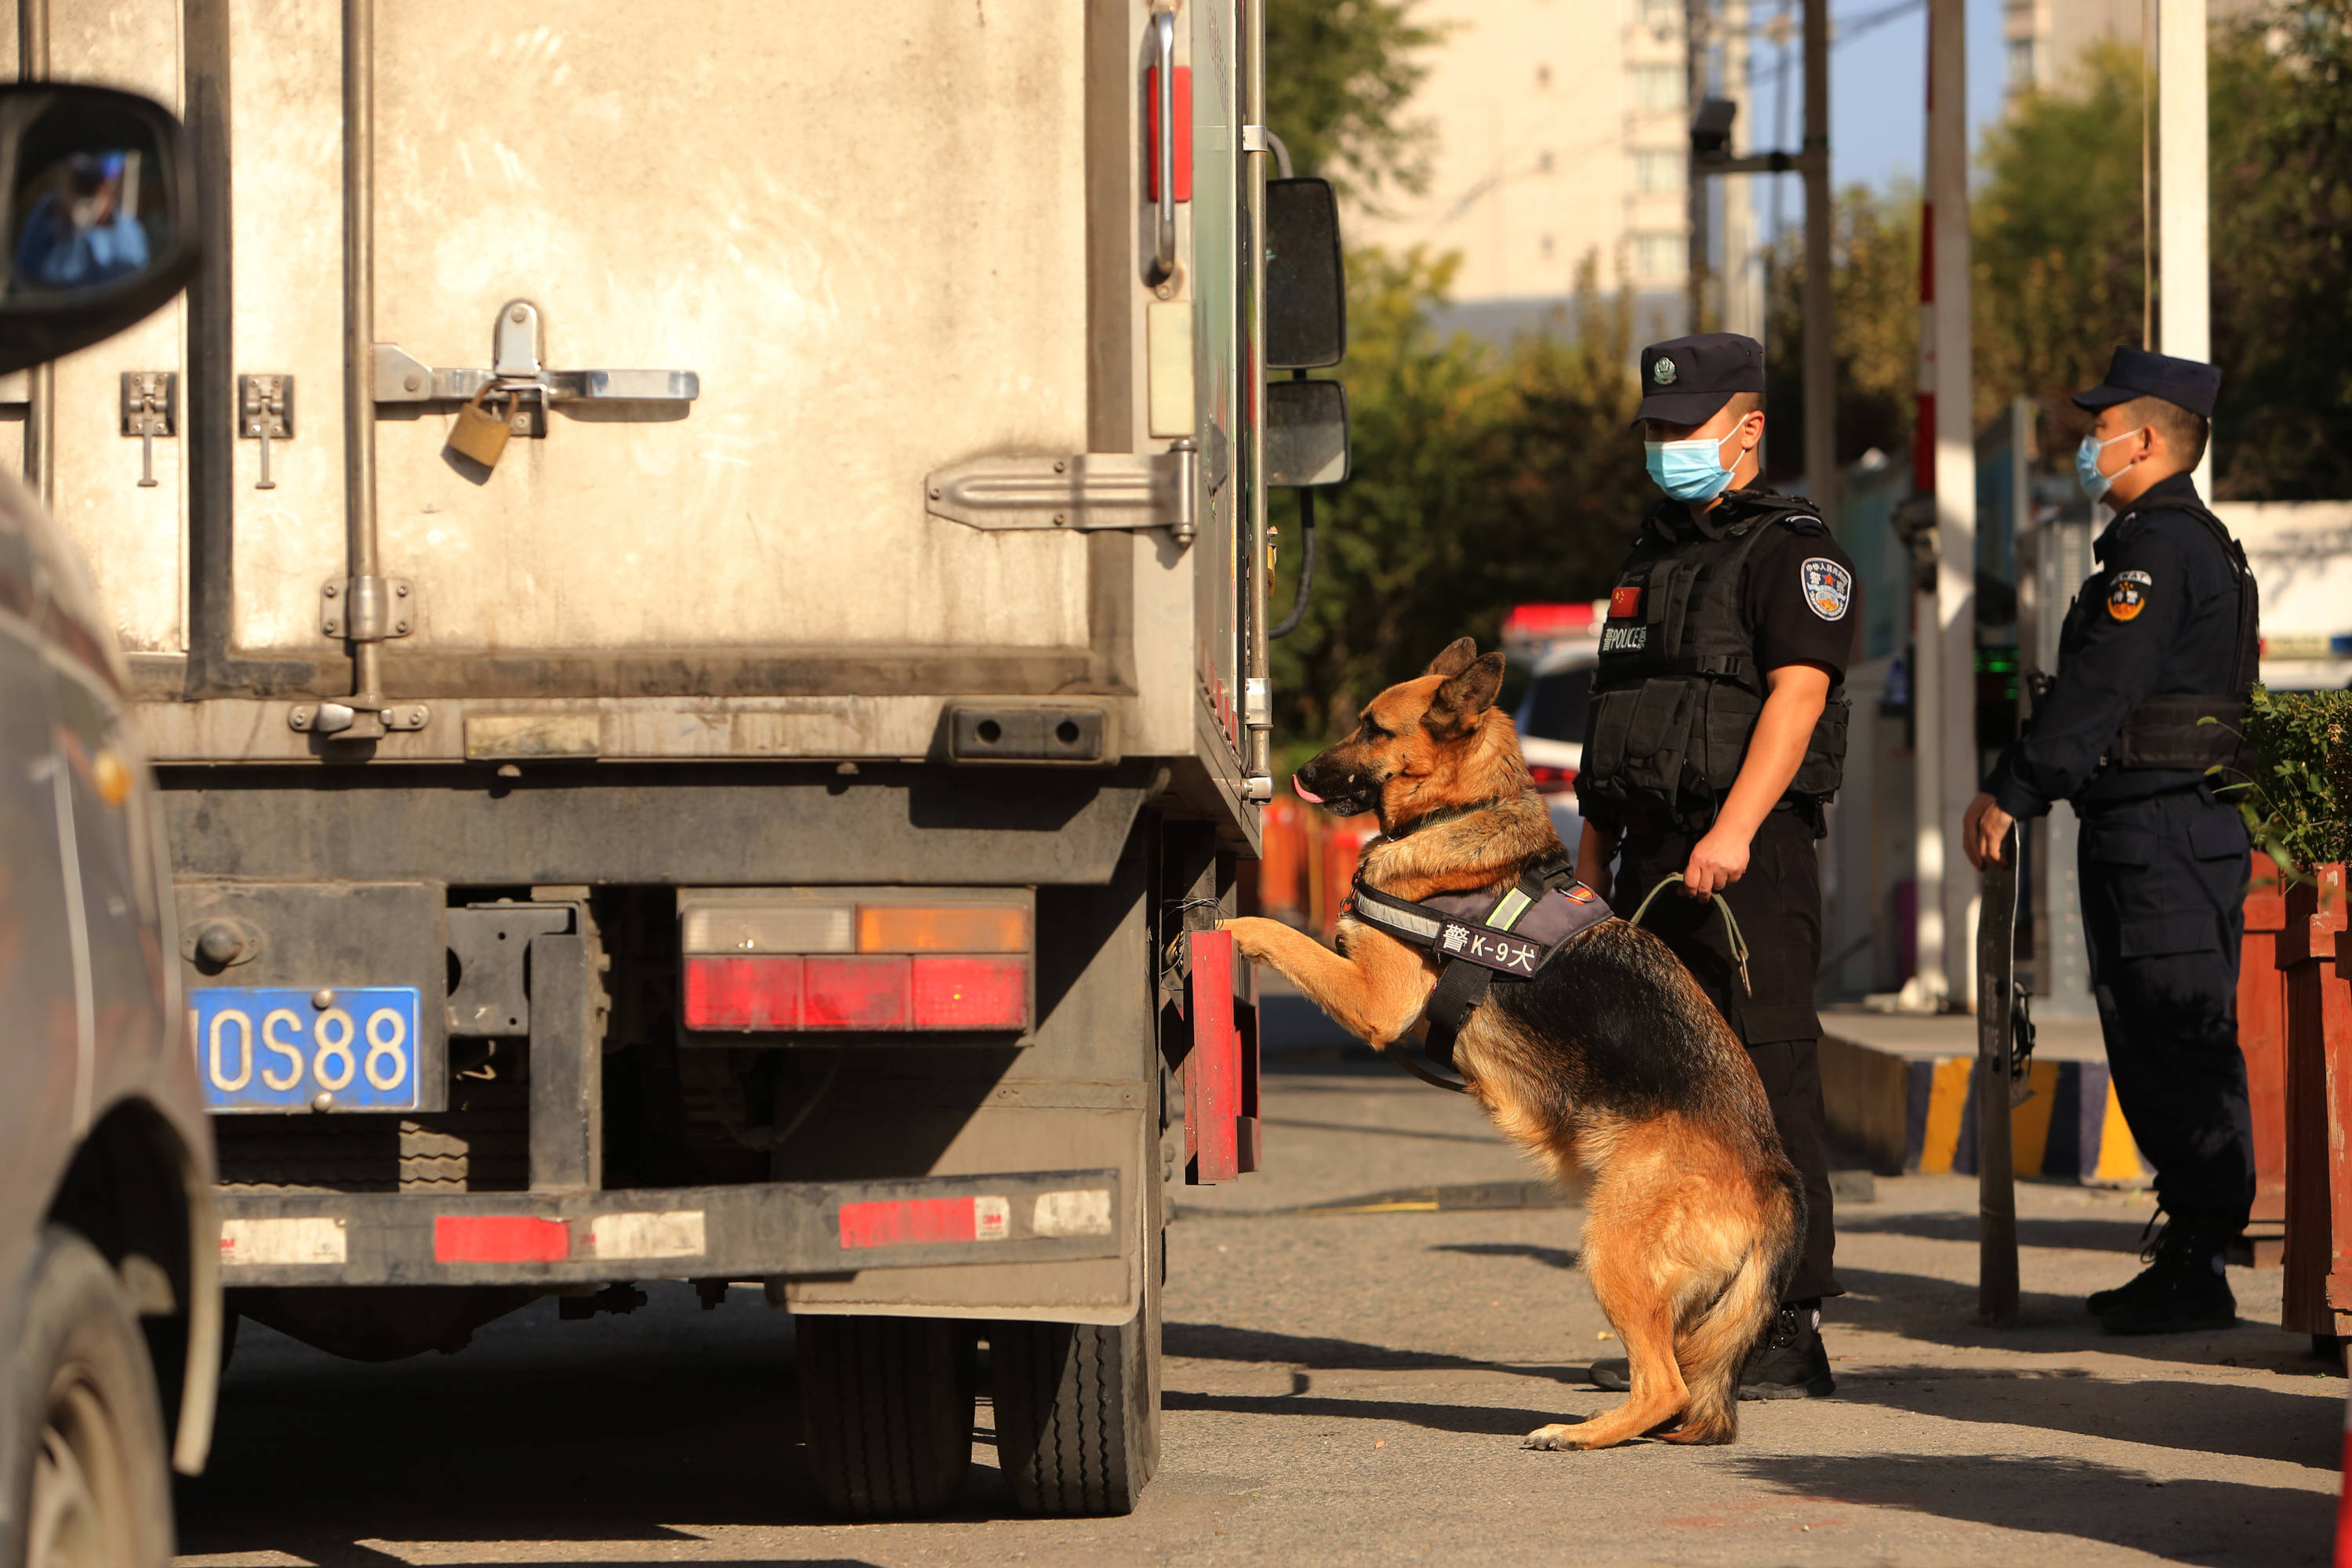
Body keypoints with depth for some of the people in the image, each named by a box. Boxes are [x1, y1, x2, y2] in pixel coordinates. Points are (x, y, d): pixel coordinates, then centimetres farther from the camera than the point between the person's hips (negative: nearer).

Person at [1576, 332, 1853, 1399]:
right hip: (1652, 858, 8)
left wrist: (1734, 828, -29)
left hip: (1751, 858, -8)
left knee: (1768, 1083, -10)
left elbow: (1797, 695, -17)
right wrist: (1591, 862, 19)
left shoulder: (1793, 551, -4)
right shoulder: (1651, 557, 22)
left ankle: (1791, 1335, -10)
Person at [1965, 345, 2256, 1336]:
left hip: (2162, 835, -11)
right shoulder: (2187, 542, 21)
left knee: (2178, 1051, -9)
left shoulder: (2162, 547, -13)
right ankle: (2189, 1255, 15)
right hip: (2140, 831, 11)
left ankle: (2197, 1271, -8)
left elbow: (2099, 691, -19)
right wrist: (2017, 787, 20)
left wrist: (2012, 795, -16)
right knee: (2150, 1049, 12)